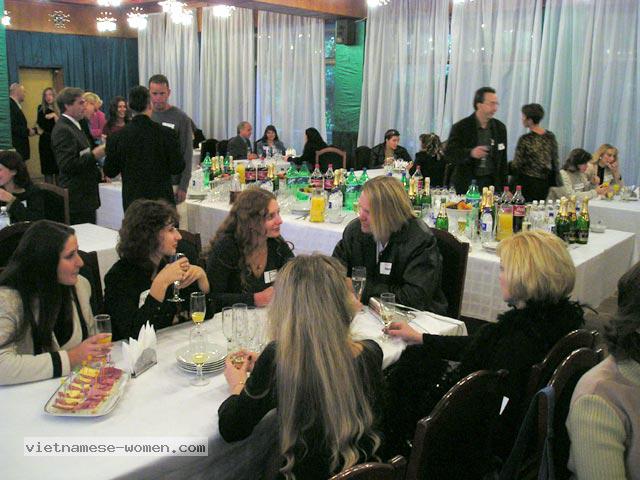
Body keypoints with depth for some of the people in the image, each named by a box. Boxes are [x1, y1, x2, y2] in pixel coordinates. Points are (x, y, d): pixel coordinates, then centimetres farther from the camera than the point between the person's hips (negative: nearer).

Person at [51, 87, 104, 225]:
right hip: (77, 200, -10)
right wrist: (94, 155, -19)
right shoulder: (63, 130, -15)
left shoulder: (73, 126, 16)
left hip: (86, 197, 10)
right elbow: (67, 165, -22)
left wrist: (98, 173, 19)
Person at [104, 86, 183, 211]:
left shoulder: (117, 137, -6)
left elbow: (110, 172, 2)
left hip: (132, 202, 1)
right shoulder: (166, 134, -10)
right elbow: (177, 168, -5)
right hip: (162, 200, -1)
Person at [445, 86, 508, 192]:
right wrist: (470, 153, -27)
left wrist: (504, 189, 9)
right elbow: (448, 154, -10)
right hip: (465, 184, -3)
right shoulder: (460, 127, -4)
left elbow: (502, 161, 13)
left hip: (491, 183, 3)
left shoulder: (500, 128, 8)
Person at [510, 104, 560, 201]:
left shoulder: (525, 140, -15)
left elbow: (516, 165, -12)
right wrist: (554, 184, 17)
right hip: (545, 184, 6)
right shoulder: (550, 137, 3)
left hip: (527, 183, -6)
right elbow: (555, 162, 8)